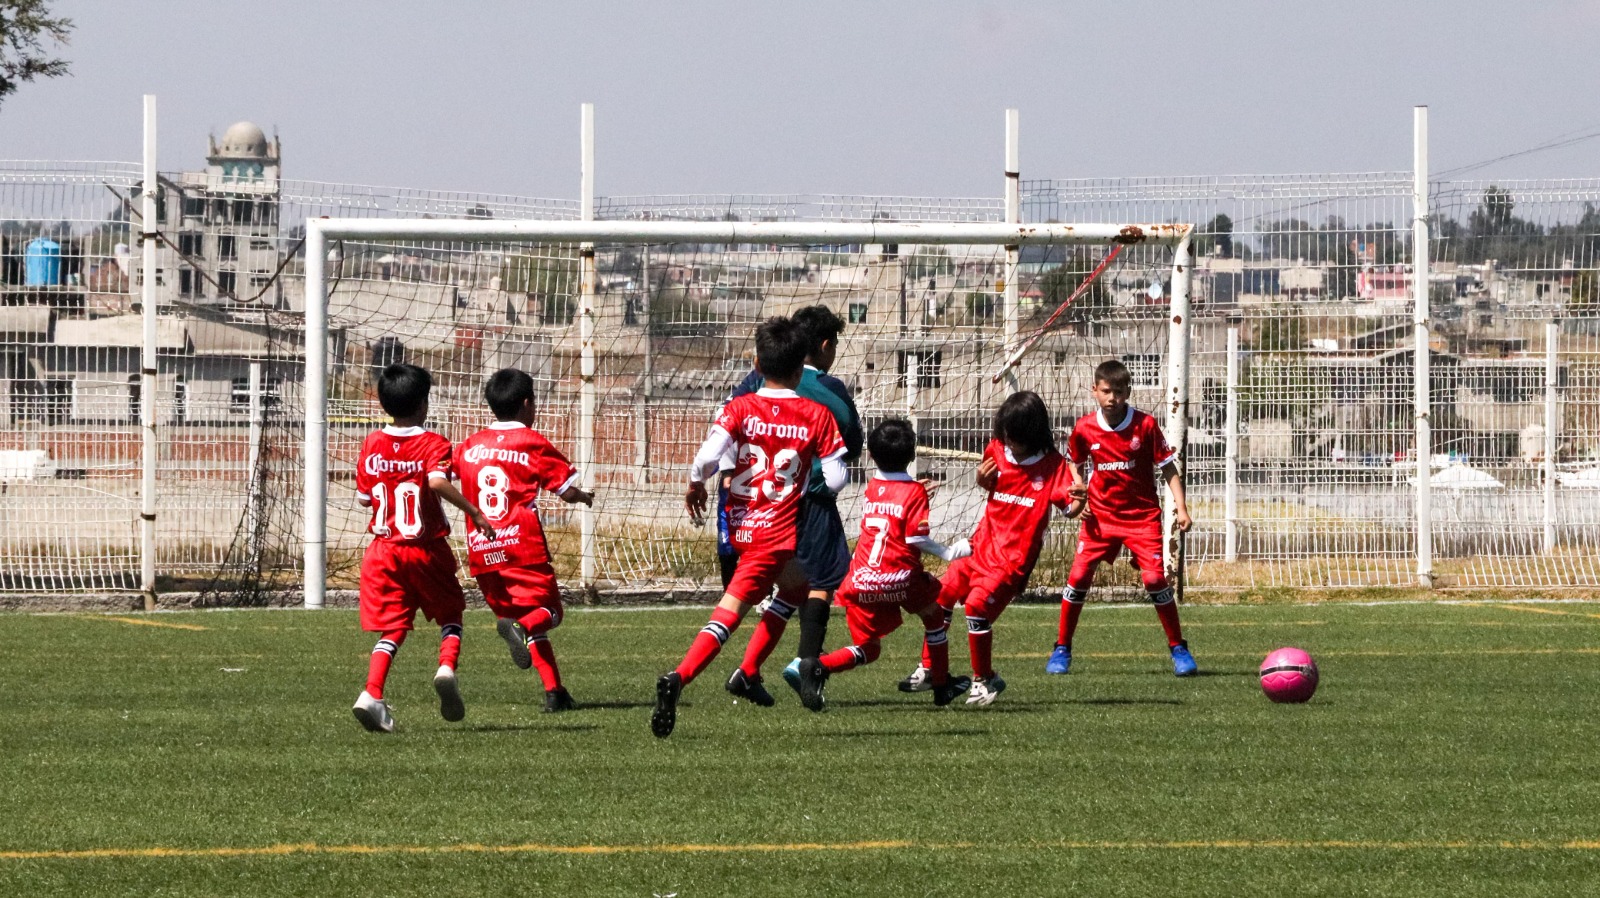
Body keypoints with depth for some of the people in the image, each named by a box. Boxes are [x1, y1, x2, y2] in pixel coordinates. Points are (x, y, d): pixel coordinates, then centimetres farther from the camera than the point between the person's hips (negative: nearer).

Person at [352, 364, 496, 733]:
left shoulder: (372, 445, 4)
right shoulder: (433, 444, -9)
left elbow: (364, 497, 10)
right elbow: (438, 480, -28)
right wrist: (474, 512, -26)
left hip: (383, 550, 3)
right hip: (427, 550, -3)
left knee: (392, 628, 4)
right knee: (450, 615, 16)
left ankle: (372, 694, -15)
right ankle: (447, 667, -11)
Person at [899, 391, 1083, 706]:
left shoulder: (1051, 464, -12)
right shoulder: (997, 451, 3)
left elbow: (1070, 507, -15)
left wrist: (1079, 500, -37)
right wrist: (982, 479, -1)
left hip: (1014, 557, -7)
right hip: (983, 544, 7)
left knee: (977, 603, -22)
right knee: (942, 594, 11)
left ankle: (985, 680, -6)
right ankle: (929, 669, 28)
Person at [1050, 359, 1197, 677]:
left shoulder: (1145, 425, -10)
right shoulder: (1084, 429, -5)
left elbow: (1168, 468, -4)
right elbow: (1074, 463, 14)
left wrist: (1181, 508, -12)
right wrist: (1078, 486, -7)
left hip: (1142, 516, -2)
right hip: (1100, 516, 2)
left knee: (1155, 578, -13)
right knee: (1079, 575, -8)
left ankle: (1178, 649, 2)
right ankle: (1061, 649, 6)